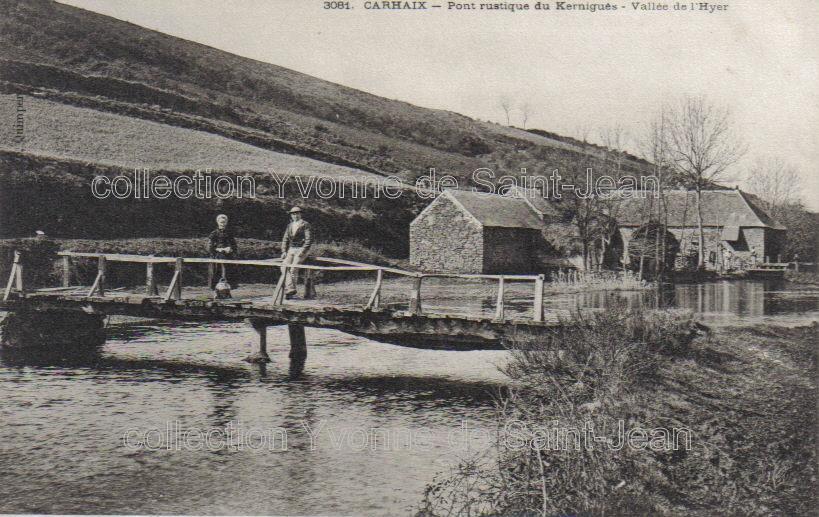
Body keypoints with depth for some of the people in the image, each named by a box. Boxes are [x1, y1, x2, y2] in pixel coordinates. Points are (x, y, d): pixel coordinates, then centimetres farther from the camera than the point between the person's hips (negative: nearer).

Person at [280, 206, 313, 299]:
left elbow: (309, 240, -9)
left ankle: (289, 291, -14)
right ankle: (290, 289, -25)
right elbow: (285, 239, 17)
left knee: (293, 268, -21)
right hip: (291, 250, 6)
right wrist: (284, 251, 3)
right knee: (284, 266, -18)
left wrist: (302, 251, -17)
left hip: (302, 250, -5)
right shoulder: (289, 226, 15)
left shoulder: (306, 225, -3)